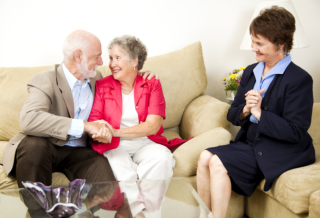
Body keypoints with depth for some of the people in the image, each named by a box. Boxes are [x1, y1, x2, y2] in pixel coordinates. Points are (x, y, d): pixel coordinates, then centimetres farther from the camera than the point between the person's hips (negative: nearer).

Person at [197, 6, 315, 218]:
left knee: (218, 163, -22)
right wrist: (245, 110, -13)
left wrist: (259, 113, -19)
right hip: (250, 142, 7)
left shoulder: (300, 79, -13)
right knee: (206, 157, -14)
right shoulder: (251, 72, 10)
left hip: (280, 152, -7)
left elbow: (296, 132, -18)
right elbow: (232, 115, 9)